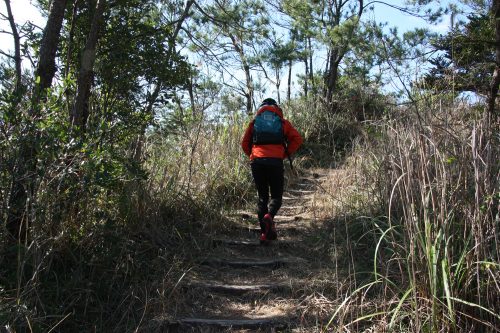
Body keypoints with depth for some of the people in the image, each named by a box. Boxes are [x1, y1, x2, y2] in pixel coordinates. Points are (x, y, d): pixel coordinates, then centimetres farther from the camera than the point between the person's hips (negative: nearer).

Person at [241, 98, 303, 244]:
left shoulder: (254, 122, 17)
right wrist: (285, 154, 7)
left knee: (262, 197, 11)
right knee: (276, 196, 8)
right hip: (275, 162, -2)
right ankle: (269, 216, -23)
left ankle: (264, 233, 6)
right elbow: (297, 139, 3)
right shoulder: (282, 122, 14)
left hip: (257, 162, 2)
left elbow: (244, 143, 13)